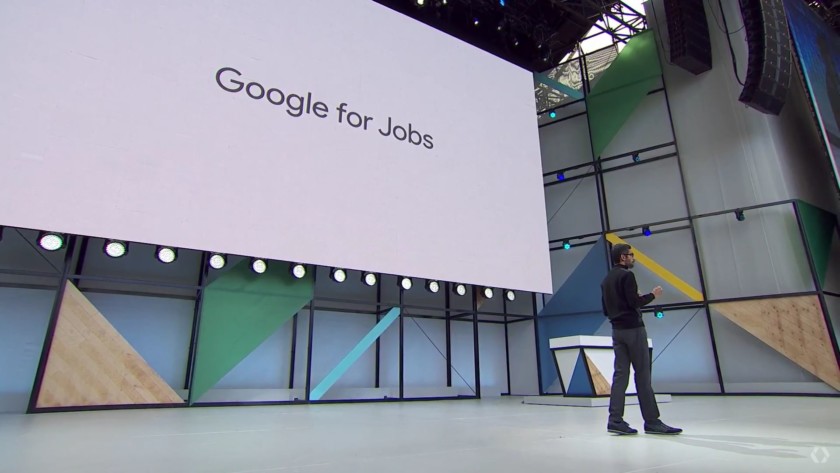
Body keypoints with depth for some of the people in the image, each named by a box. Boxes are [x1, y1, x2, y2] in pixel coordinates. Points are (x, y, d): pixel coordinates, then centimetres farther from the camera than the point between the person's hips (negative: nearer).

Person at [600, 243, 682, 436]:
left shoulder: (606, 280, 15)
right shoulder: (626, 275, -9)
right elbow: (635, 302, -17)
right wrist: (653, 295, -2)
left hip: (617, 330, 8)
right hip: (633, 328, -7)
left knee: (620, 374, 5)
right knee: (642, 375, -2)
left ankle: (615, 420, 2)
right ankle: (652, 421, 4)